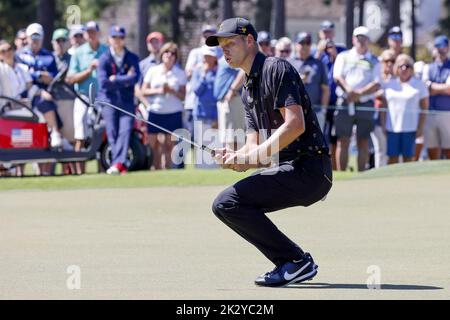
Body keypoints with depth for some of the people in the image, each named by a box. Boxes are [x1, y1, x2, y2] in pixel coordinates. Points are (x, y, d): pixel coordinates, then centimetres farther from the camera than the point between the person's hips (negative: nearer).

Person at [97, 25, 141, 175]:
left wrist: (115, 79, -8)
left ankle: (117, 163, -24)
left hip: (127, 101, 1)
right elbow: (103, 82, -10)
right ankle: (122, 164, -5)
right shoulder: (104, 59, 2)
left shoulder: (132, 58, 8)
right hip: (109, 100, -1)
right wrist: (125, 80, -5)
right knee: (112, 133, -6)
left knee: (125, 129, -16)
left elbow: (135, 78, -8)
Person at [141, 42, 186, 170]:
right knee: (153, 144, -2)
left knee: (169, 144, -3)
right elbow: (144, 91, 6)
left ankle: (168, 169, 1)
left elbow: (183, 96, 2)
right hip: (155, 113, 1)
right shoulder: (152, 71, 10)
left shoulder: (180, 74, 6)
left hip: (173, 113, -1)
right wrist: (157, 91, -11)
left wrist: (171, 91, -16)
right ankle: (157, 170, 7)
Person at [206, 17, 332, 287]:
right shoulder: (248, 89, 22)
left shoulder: (276, 69, -7)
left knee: (228, 203, -16)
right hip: (287, 170, 10)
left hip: (307, 170, -10)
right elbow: (254, 146, 17)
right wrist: (234, 158, -6)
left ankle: (296, 261, -11)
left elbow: (295, 125, -20)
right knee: (225, 206, 12)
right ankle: (293, 264, 8)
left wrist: (252, 157, -20)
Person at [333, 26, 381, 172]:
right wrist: (349, 90, -18)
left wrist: (359, 94, -16)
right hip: (345, 104, 0)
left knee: (363, 142, 0)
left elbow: (376, 84, 0)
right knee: (343, 141, -2)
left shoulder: (373, 61, 11)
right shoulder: (343, 57, 13)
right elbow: (338, 77, 1)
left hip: (365, 105, 0)